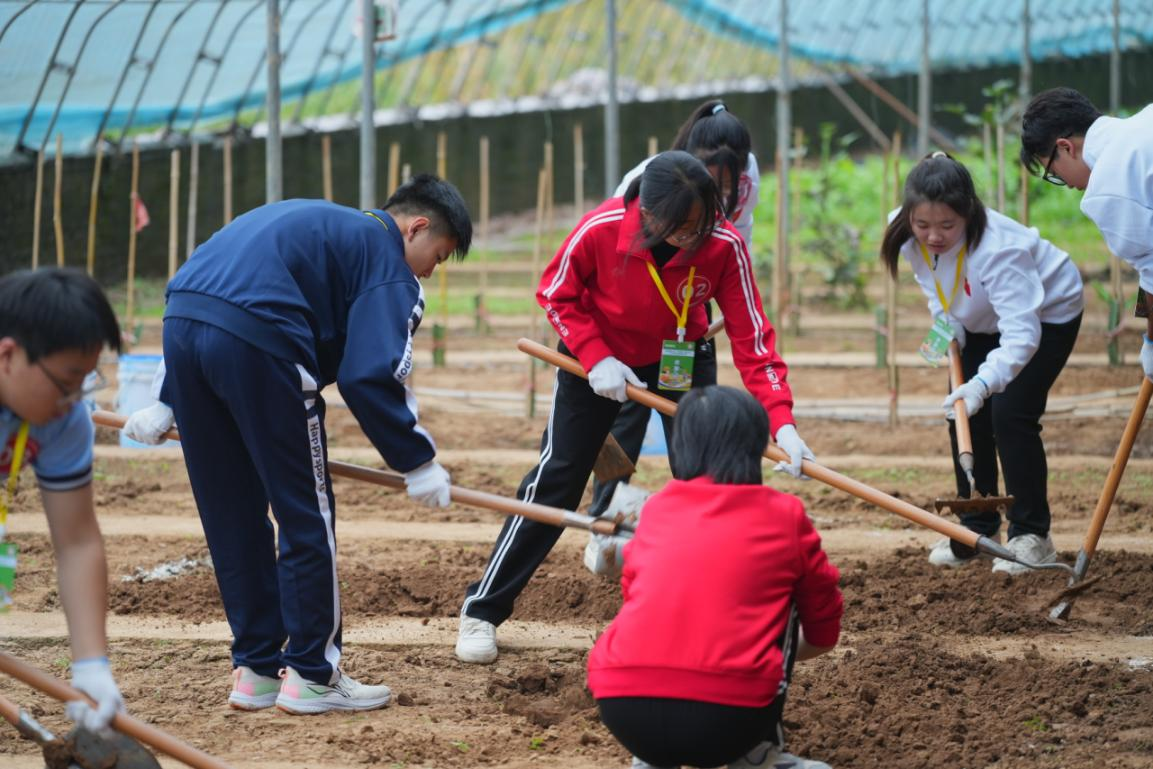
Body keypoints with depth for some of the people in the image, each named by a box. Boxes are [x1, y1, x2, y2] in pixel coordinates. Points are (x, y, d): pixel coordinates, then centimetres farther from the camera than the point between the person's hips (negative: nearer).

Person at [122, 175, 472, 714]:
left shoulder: (317, 224, 33)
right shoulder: (389, 259, 8)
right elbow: (371, 374, -7)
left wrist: (168, 403, 27)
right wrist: (417, 461, 1)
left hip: (180, 323, 8)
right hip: (257, 336, -8)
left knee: (230, 515, 17)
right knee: (306, 516, 6)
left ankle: (255, 669, 24)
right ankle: (310, 674, 11)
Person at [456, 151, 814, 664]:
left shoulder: (725, 245, -30)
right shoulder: (599, 230, -33)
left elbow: (751, 337, -26)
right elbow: (555, 295, -14)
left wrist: (781, 421, -36)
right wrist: (595, 357, -25)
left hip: (682, 361, 1)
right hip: (599, 357, -1)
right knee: (556, 478, 0)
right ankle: (482, 611, 10)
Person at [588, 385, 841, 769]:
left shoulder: (655, 509, 20)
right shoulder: (785, 515, 13)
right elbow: (824, 634, 24)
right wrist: (779, 654, 46)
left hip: (624, 710, 3)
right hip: (725, 721, -3)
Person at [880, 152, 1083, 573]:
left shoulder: (998, 249, -42)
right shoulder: (908, 237, -23)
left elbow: (1021, 333, -48)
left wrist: (984, 382, -63)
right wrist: (947, 326, -15)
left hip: (1047, 313, -7)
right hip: (982, 322, 7)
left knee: (1010, 414, -18)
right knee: (963, 415, 0)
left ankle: (1032, 535, -5)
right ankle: (978, 528, 16)